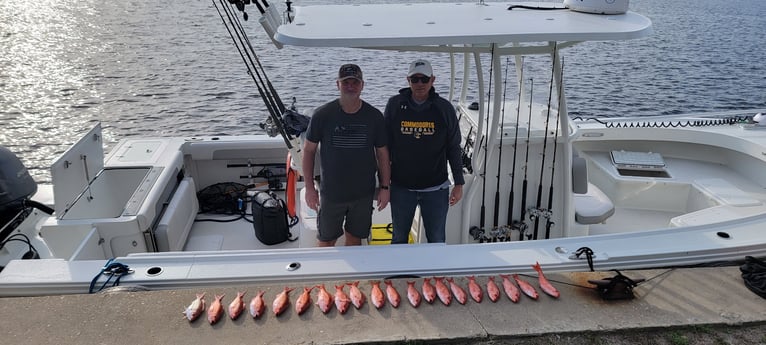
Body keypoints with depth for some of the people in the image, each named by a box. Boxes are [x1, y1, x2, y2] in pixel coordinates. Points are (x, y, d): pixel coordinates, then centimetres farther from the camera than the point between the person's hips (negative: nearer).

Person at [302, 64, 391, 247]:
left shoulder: (374, 116, -3)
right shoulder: (322, 115, -8)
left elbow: (382, 153, 4)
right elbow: (309, 150, -1)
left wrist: (385, 187, 2)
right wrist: (309, 187, -4)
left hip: (364, 192, 1)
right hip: (331, 192, -1)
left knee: (354, 237, 15)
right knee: (326, 241, 9)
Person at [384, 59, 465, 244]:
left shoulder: (444, 108, -2)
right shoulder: (394, 105, -2)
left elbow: (454, 148, 3)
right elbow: (385, 145, 4)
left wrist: (459, 183, 2)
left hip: (436, 188, 0)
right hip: (401, 187, 1)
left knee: (437, 241, 9)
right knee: (399, 239, 13)